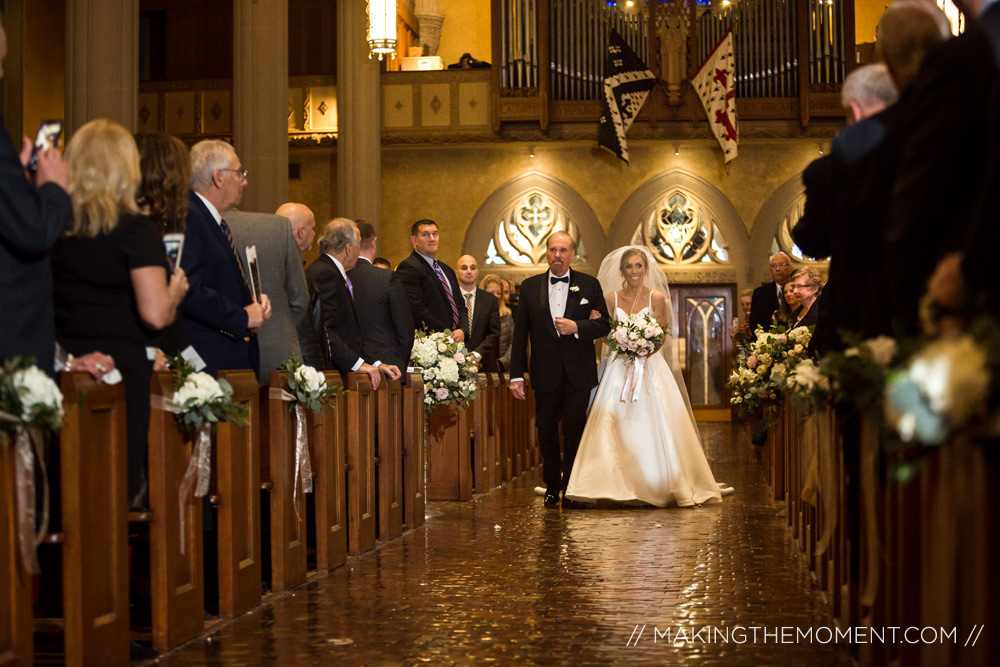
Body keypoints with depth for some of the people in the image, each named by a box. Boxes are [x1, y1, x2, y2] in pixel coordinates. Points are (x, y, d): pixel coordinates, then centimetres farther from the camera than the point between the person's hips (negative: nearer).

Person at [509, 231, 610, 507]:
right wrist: (516, 375, 1)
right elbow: (520, 334, 5)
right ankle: (552, 486, 18)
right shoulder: (530, 287, 6)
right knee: (546, 428, 5)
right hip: (545, 373, 1)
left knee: (574, 430, 1)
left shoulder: (589, 285, 4)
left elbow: (604, 325, 3)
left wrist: (577, 327, -15)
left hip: (578, 373, -1)